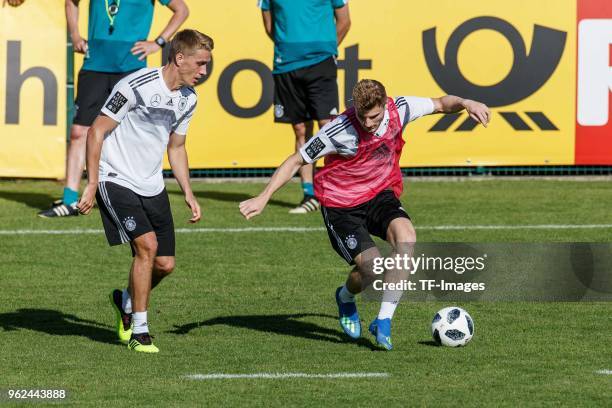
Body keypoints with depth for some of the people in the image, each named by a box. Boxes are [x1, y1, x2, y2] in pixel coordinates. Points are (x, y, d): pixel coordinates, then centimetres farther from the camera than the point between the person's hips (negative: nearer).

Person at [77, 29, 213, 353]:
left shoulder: (188, 98, 4)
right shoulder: (137, 86, -19)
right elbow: (96, 131, -14)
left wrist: (189, 194, 12)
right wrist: (92, 184, -16)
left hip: (152, 186, 7)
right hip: (116, 179, -7)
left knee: (165, 263, 2)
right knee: (147, 244, -21)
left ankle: (125, 301, 33)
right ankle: (138, 332, -8)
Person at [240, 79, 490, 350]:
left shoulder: (398, 110, -13)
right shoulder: (339, 131, -24)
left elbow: (441, 104, 4)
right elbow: (296, 161, -14)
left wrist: (465, 103, -18)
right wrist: (263, 198, -17)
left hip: (380, 195, 4)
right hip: (341, 205, -4)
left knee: (406, 236, -28)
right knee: (373, 269, -19)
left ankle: (383, 320, -20)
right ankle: (345, 298, 21)